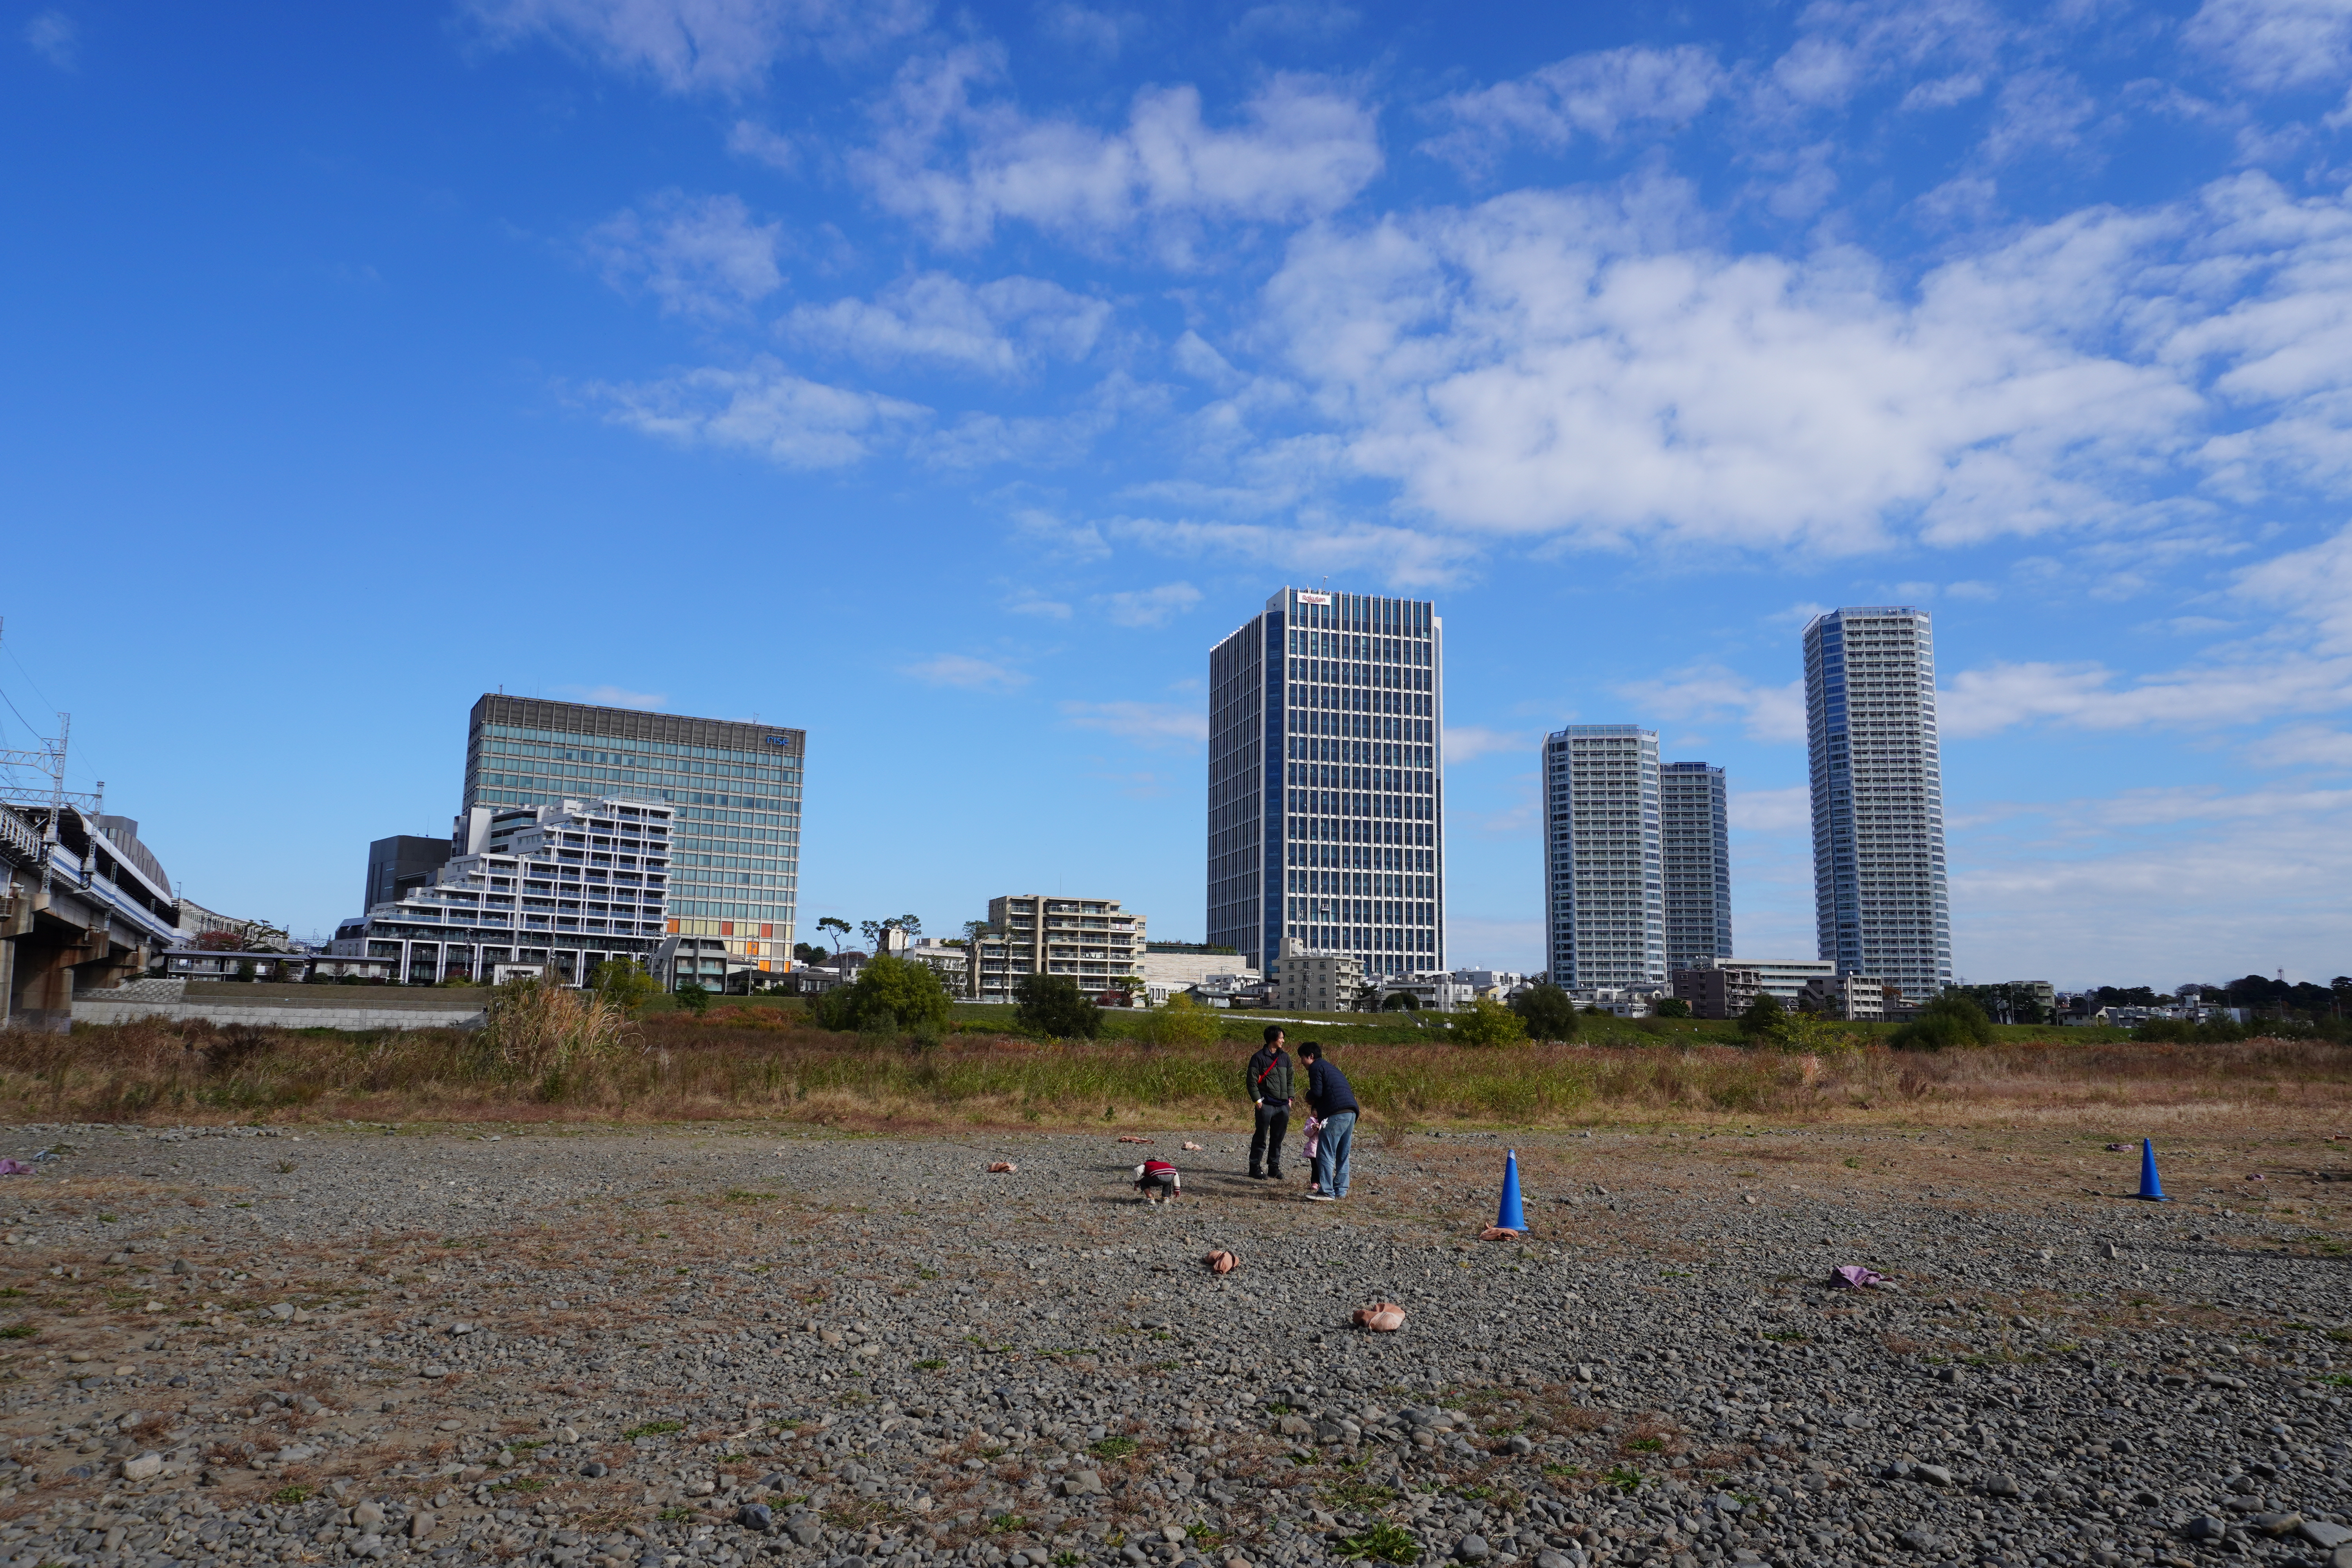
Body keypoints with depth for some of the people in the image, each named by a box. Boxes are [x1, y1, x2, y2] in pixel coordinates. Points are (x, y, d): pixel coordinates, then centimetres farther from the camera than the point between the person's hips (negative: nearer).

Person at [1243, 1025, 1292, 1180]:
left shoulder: (1285, 1057, 13)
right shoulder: (1259, 1058, -6)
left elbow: (1290, 1079, 20)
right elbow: (1251, 1081, -6)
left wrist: (1290, 1098, 12)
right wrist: (1257, 1100, -11)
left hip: (1283, 1105, 6)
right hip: (1266, 1105, -6)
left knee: (1278, 1138, 10)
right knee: (1261, 1138, -2)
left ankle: (1274, 1167, 21)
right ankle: (1255, 1168, 6)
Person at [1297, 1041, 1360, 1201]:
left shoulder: (1316, 1067, 2)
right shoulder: (1330, 1068, 29)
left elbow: (1317, 1093, -11)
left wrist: (1309, 1097, 12)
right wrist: (1315, 1103, 21)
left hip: (1337, 1114, -9)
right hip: (1351, 1113, 9)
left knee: (1325, 1153, -6)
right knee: (1342, 1155, 15)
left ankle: (1327, 1193, -8)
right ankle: (1340, 1191, 18)